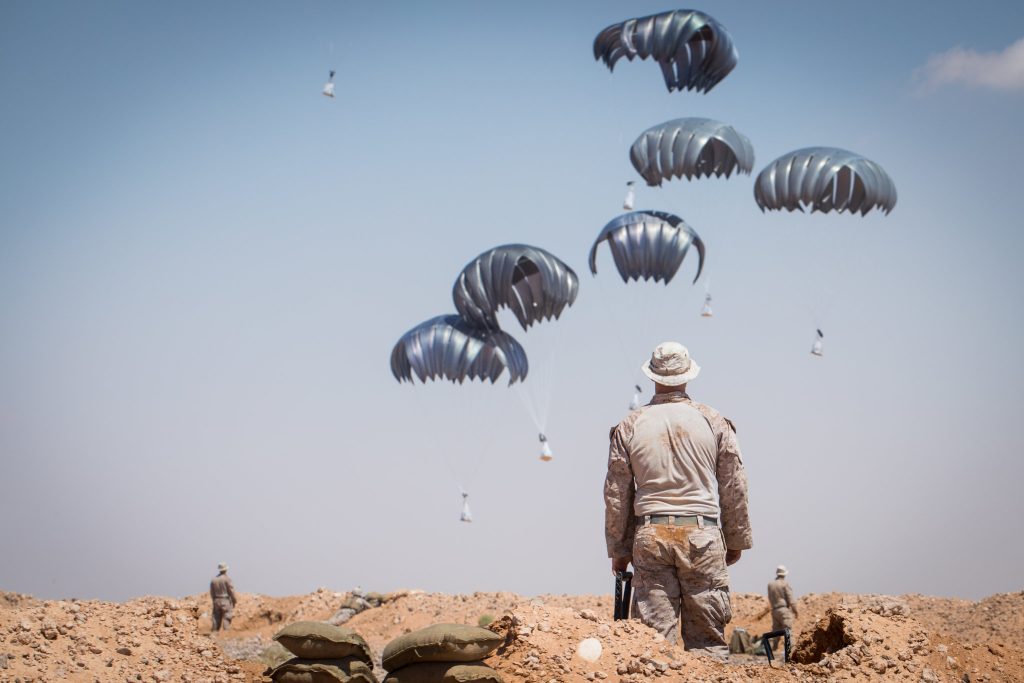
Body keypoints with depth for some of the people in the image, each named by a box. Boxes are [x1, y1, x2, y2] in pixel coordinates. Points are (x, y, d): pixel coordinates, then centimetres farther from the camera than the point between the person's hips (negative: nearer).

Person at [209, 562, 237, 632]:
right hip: (226, 601, -5)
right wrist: (234, 600, 0)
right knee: (226, 619, -4)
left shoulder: (214, 579, 6)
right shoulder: (227, 578, -10)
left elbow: (212, 593, 9)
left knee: (217, 619, 9)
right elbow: (231, 590, -10)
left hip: (216, 601, 5)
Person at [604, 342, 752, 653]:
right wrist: (737, 539, 16)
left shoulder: (629, 427, 5)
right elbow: (734, 487, 6)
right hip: (702, 536, -1)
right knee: (708, 638, 2)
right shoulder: (713, 421, 3)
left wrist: (618, 548, 16)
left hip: (649, 536, 1)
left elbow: (616, 495, 7)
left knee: (656, 635, 1)